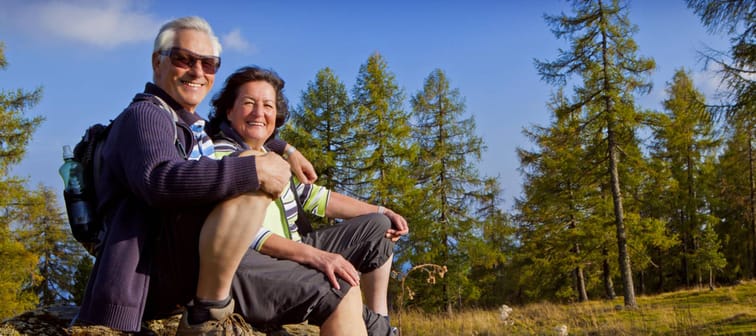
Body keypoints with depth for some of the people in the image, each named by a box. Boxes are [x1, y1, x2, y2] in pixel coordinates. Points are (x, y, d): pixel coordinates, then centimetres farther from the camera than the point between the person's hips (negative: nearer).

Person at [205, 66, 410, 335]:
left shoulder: (271, 155, 16)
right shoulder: (220, 158, -13)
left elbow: (314, 197, 21)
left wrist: (380, 211, 14)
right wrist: (314, 255, -34)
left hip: (292, 253, 10)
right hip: (251, 268, -10)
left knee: (376, 227, 14)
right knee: (340, 289, -35)